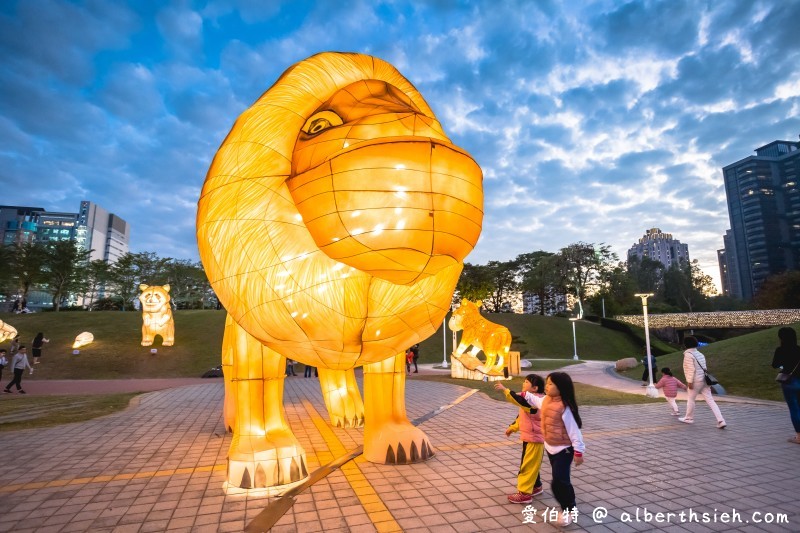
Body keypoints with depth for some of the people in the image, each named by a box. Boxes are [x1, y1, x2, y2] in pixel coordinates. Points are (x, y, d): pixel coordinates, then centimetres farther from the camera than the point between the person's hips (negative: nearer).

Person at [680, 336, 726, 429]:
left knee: (691, 400, 9)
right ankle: (721, 421, -2)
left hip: (696, 381, -7)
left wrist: (689, 381, -16)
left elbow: (691, 369, -19)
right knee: (710, 401, 5)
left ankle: (689, 418, 23)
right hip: (704, 380, 7)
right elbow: (704, 368, 16)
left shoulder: (688, 355, -13)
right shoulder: (700, 354, 13)